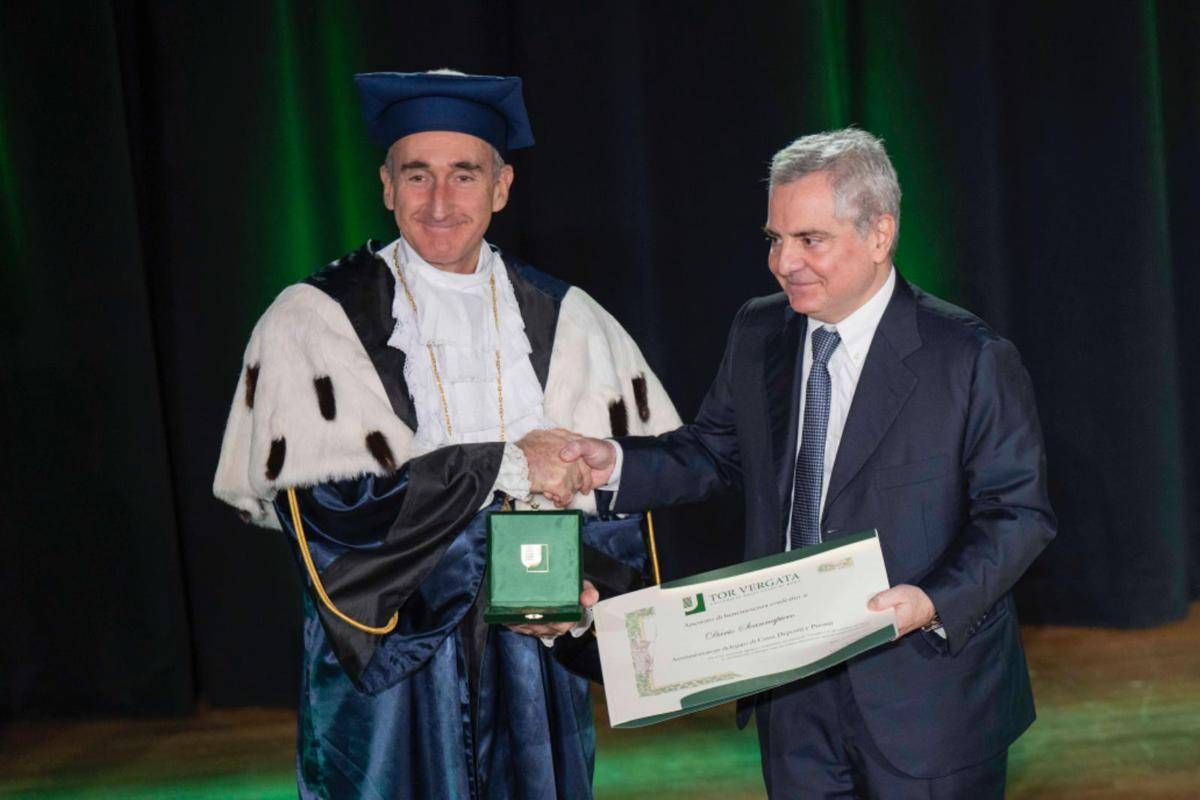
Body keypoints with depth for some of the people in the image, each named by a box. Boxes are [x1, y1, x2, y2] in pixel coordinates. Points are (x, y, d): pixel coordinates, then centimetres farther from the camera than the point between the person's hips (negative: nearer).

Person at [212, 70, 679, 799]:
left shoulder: (565, 321, 2)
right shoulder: (313, 321, -6)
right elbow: (312, 503, -15)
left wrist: (580, 597, -16)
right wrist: (501, 467, -17)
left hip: (530, 667, 2)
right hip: (386, 682, -2)